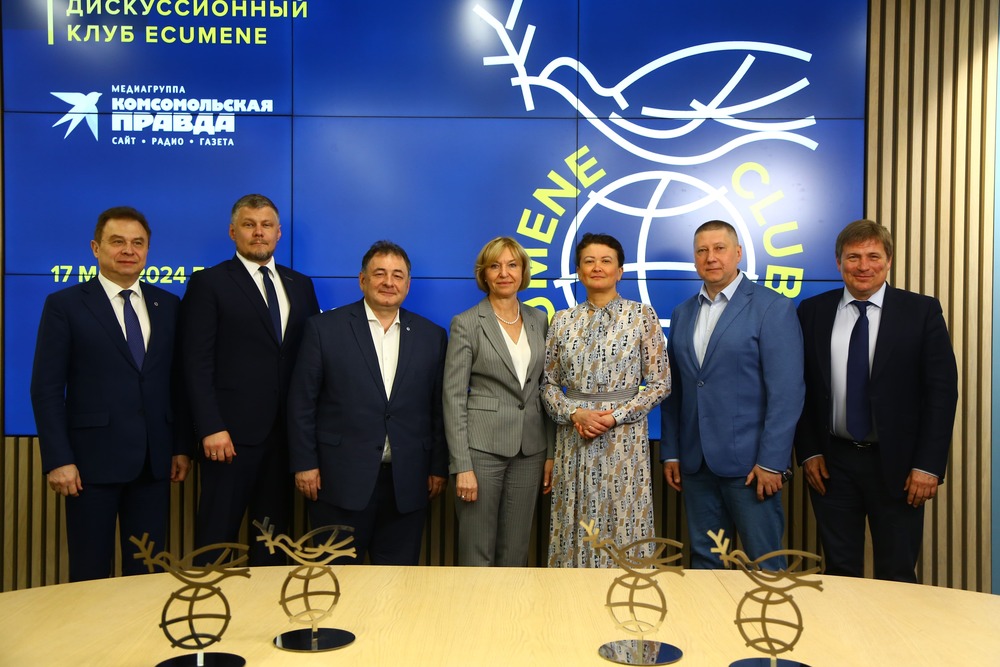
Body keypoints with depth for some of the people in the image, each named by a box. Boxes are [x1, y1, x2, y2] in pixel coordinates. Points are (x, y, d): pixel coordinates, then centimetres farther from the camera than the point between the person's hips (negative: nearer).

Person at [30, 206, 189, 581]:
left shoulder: (168, 305, 9)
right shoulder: (65, 305, -1)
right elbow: (46, 388, -4)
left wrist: (181, 447, 7)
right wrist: (58, 459, -10)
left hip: (154, 462, 3)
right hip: (93, 460, -3)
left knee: (148, 573, 10)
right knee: (90, 576, 7)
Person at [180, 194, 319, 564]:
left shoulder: (300, 285, 14)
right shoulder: (209, 283, 0)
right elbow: (197, 364, -6)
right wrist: (210, 428, -14)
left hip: (287, 432, 5)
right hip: (232, 432, -4)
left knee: (273, 533, 12)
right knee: (216, 535, 4)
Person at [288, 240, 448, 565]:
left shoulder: (432, 335, 7)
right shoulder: (325, 328, 1)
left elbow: (439, 407, 8)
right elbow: (302, 402, 0)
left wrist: (439, 467, 5)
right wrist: (304, 464, -4)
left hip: (407, 484, 2)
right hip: (340, 479, -2)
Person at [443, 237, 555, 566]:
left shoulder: (539, 320, 9)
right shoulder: (466, 323, -5)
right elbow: (454, 397, -8)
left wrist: (551, 452, 5)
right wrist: (462, 466, -13)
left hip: (530, 449, 4)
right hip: (482, 447, -4)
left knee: (516, 552, 12)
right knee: (477, 554, 3)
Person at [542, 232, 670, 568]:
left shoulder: (642, 315, -1)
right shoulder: (562, 320, 6)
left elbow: (660, 383, -2)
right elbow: (548, 383, 8)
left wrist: (615, 416, -13)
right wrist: (575, 413, -11)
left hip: (624, 437, -2)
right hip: (573, 439, 3)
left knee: (622, 527, 2)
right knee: (574, 528, 8)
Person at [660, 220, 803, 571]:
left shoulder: (772, 308, -5)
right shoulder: (682, 313, 13)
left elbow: (786, 392, -10)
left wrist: (771, 462, -14)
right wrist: (670, 452, 10)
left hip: (748, 462, -5)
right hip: (696, 463, 5)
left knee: (765, 566, 3)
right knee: (704, 561, 13)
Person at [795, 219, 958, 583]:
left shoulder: (921, 311, -3)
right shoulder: (812, 312, 3)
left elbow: (942, 390, -5)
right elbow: (801, 388, 6)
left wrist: (929, 465, -9)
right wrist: (808, 451, 0)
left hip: (896, 465, -2)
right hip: (832, 463, 2)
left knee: (897, 577, 7)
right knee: (839, 572, 12)